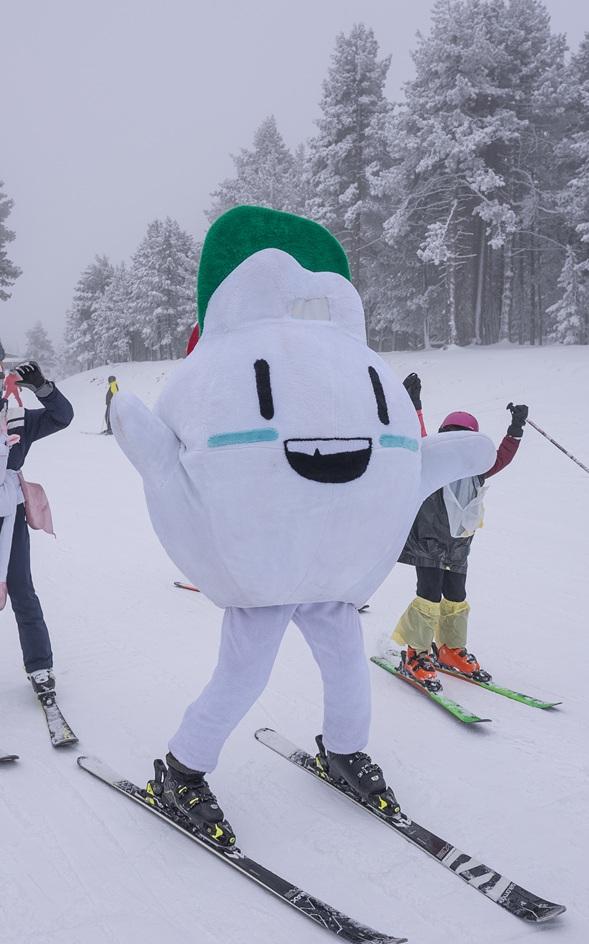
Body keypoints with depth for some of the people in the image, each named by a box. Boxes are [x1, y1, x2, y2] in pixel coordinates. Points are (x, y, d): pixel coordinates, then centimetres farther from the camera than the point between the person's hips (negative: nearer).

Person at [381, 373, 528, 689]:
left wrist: (515, 429, 3)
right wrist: (413, 405, -30)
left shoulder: (477, 471, 6)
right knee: (430, 596, -12)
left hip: (458, 548, 6)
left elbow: (502, 457, 10)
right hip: (428, 544, -6)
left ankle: (452, 650, 31)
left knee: (456, 598, 13)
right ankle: (416, 654, 1)